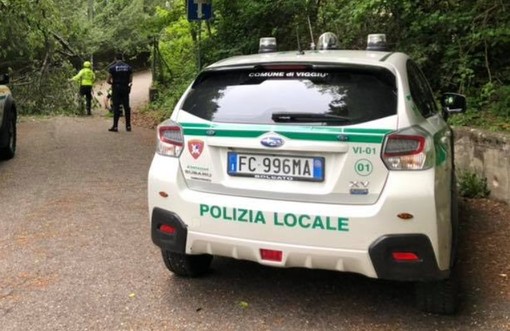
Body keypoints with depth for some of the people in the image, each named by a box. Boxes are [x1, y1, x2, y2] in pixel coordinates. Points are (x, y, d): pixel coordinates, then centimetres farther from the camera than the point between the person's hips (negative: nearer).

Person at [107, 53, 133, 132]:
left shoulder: (112, 68, -5)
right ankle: (128, 126, 10)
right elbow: (130, 80, 6)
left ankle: (115, 126, -2)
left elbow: (108, 81, -5)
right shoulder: (128, 67, 5)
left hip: (116, 89, -3)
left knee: (116, 107, -1)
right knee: (126, 107, 7)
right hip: (125, 89, 3)